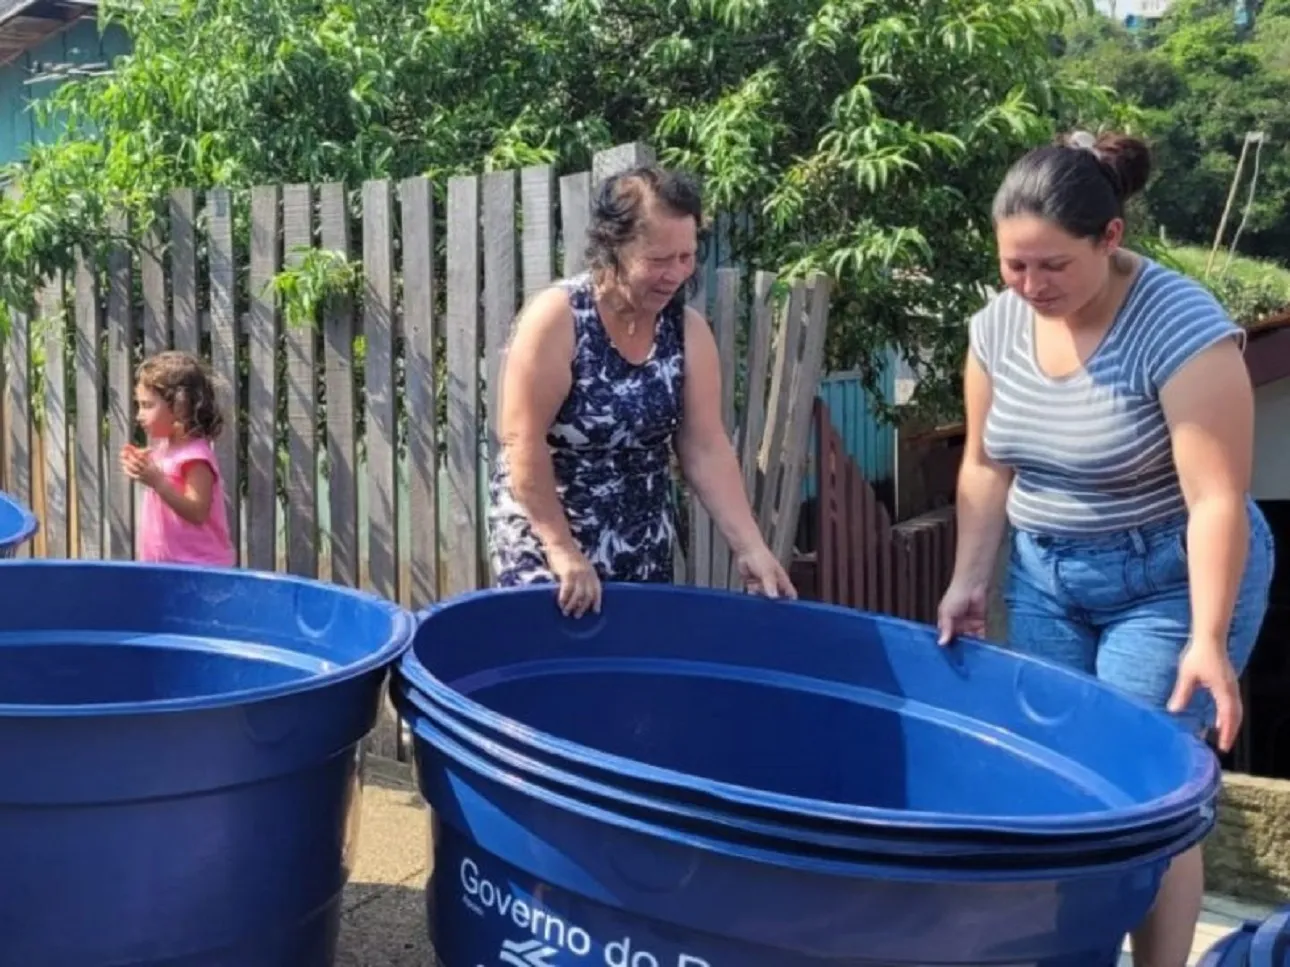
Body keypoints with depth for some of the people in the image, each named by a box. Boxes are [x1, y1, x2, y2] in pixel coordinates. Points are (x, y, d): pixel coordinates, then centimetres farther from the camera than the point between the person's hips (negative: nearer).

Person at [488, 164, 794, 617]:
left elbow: (706, 449, -3)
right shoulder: (555, 318, -19)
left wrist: (750, 547, -9)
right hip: (544, 534, -5)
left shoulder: (688, 330, -4)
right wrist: (562, 551, -20)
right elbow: (522, 441, -19)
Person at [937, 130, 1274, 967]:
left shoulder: (1181, 327, -22)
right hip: (1045, 575, 6)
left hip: (1168, 579, -5)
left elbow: (1217, 499, -24)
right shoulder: (1000, 324, -4)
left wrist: (1207, 640, -27)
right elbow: (987, 465, 6)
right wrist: (970, 581, 3)